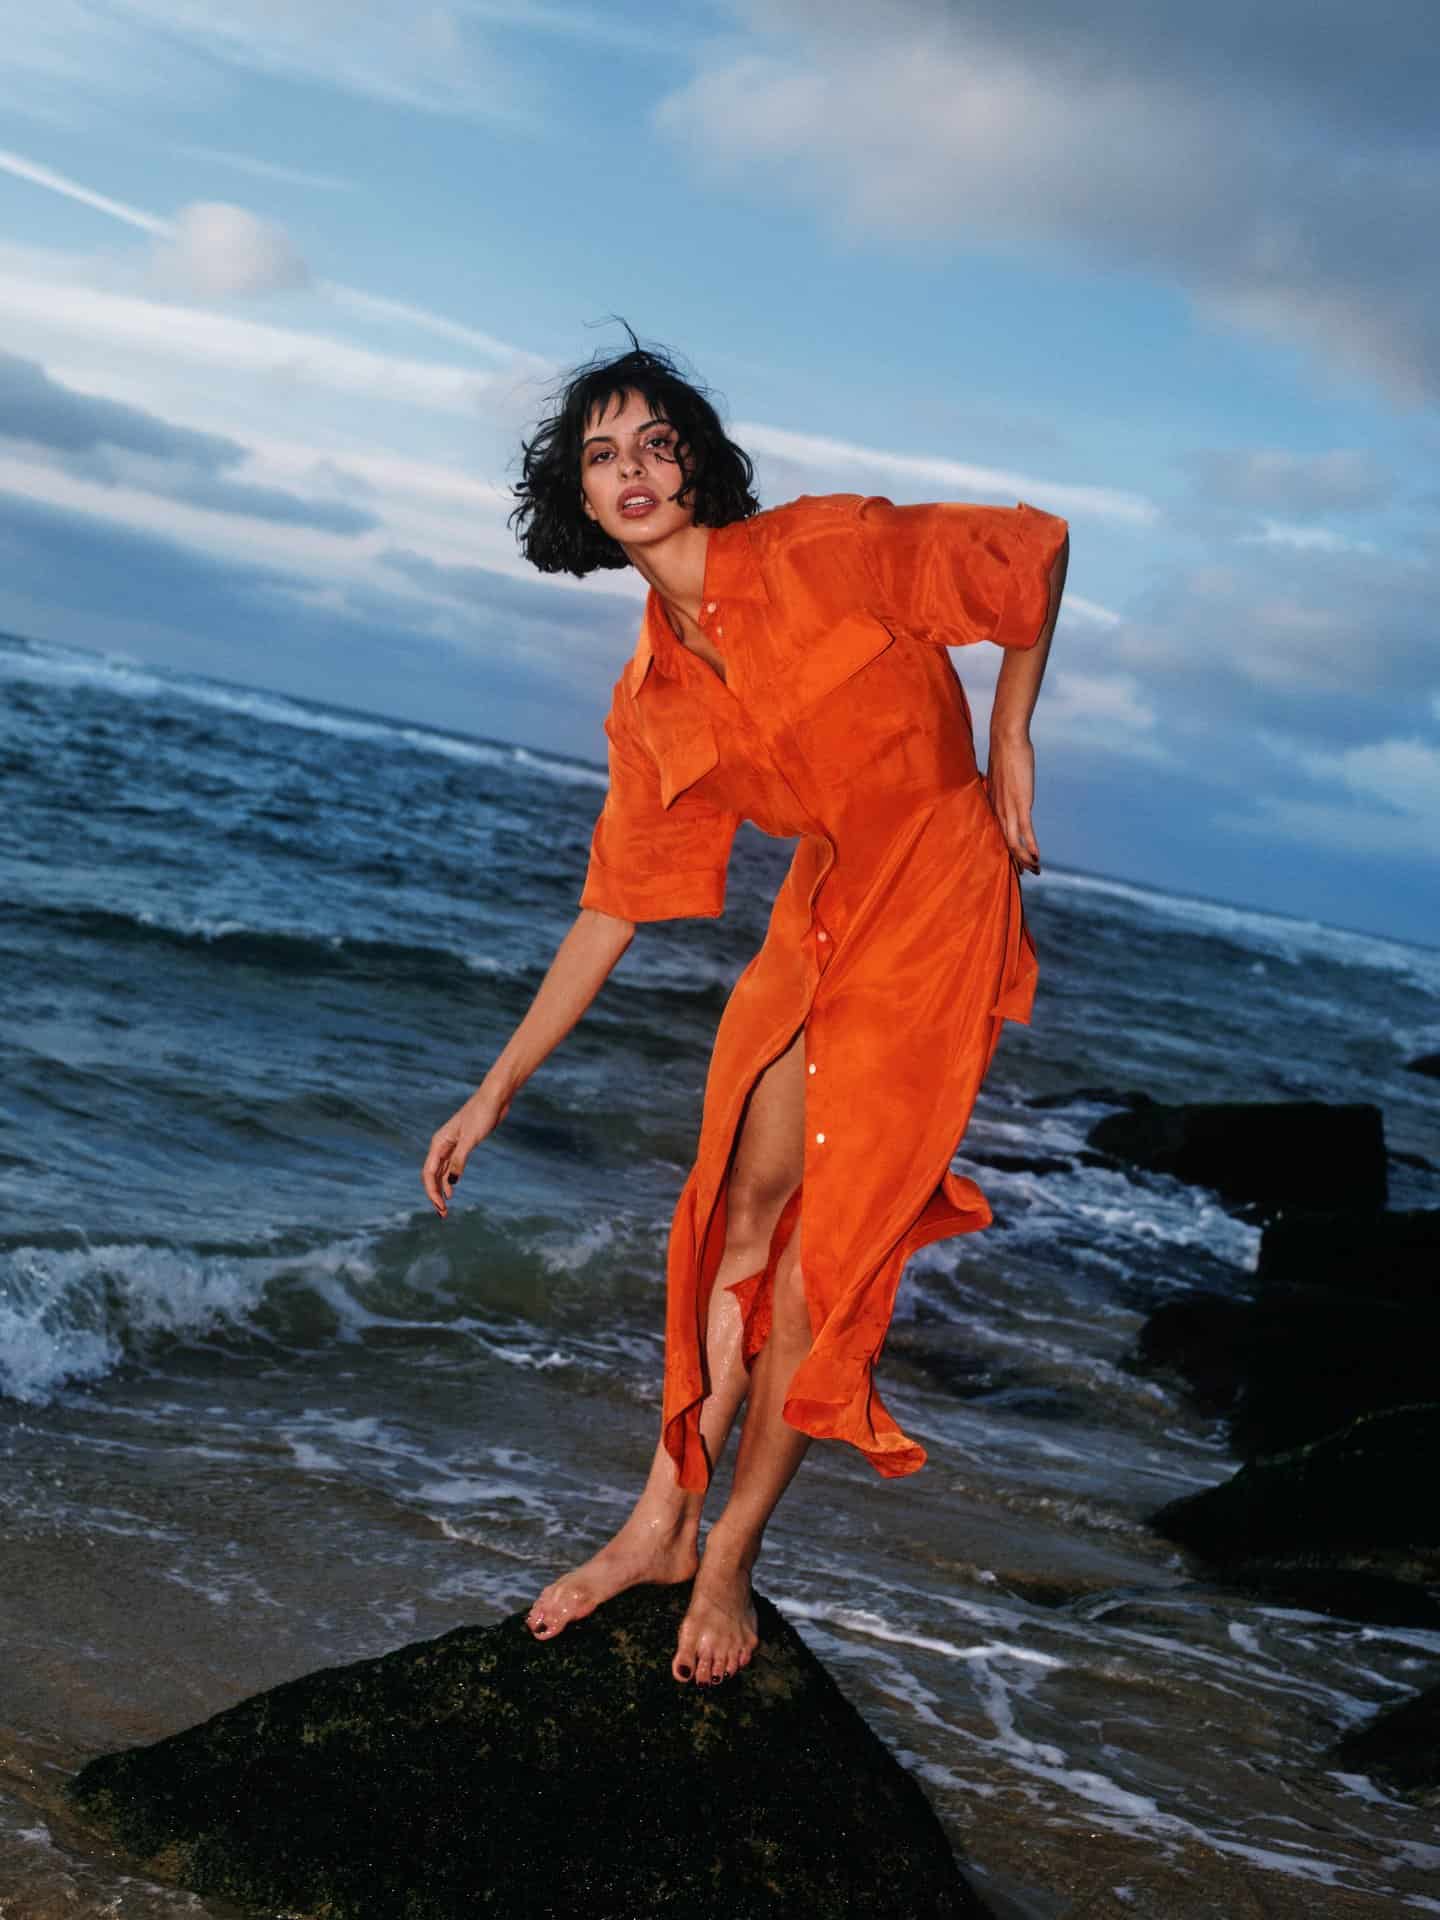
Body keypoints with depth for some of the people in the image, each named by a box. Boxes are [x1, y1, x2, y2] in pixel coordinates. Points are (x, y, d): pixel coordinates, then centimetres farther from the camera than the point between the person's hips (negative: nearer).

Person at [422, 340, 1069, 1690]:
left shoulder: (823, 552, -13)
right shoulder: (653, 703, 3)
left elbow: (1035, 550, -3)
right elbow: (614, 909, 6)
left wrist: (1010, 740, -2)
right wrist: (496, 1092, 6)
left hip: (939, 897, -5)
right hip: (818, 911, 5)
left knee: (829, 1231, -4)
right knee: (746, 1208, 1)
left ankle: (731, 1553, 9)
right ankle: (664, 1519, 16)